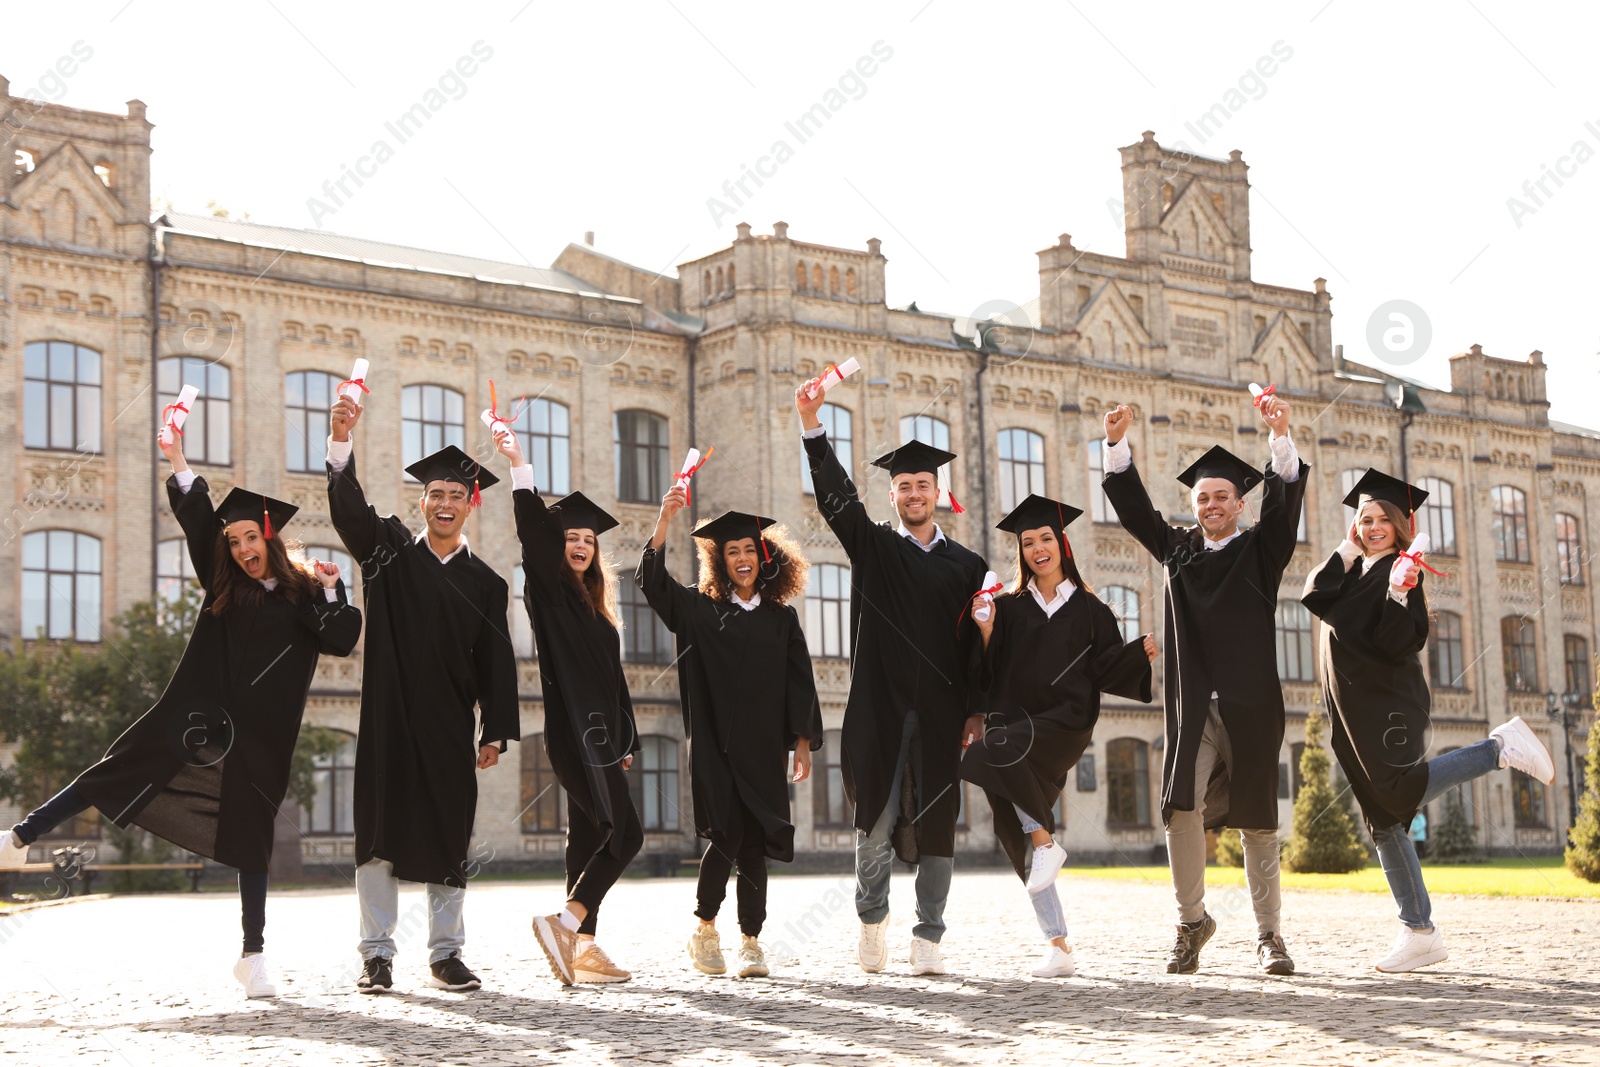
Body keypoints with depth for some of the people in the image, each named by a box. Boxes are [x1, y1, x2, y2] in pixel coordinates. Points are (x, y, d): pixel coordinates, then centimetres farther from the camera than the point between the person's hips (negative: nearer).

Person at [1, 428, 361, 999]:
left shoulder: (304, 592, 1)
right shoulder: (225, 586, 8)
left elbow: (342, 641, -10)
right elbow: (197, 519, 2)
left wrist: (332, 591, -19)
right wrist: (178, 461, -5)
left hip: (259, 735, -2)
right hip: (197, 715, 2)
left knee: (251, 836, 2)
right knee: (115, 773, -2)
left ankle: (254, 954, 8)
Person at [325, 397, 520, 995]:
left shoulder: (486, 584, 8)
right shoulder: (389, 552, 7)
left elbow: (496, 663, 6)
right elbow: (349, 508, -10)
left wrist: (496, 732, -4)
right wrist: (342, 440, -26)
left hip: (449, 728, 1)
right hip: (388, 720, -1)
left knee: (447, 837, 3)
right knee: (381, 831, -1)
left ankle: (446, 955, 12)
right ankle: (377, 955, 4)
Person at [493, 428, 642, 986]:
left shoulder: (594, 606, 19)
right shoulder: (548, 591, -2)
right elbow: (533, 531, -17)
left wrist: (624, 739, 19)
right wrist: (520, 467, -24)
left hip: (597, 732, 9)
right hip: (571, 730, -9)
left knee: (590, 837, 7)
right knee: (625, 832, -17)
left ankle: (582, 946, 9)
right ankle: (566, 925, -17)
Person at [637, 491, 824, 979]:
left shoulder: (782, 618, 10)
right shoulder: (702, 610, 5)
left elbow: (799, 683, 9)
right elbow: (653, 581, -8)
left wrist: (803, 742, 1)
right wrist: (666, 518, -17)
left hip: (763, 749, 2)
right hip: (714, 745, -2)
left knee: (754, 843, 3)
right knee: (727, 834, -13)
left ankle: (751, 943, 10)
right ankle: (704, 929, 5)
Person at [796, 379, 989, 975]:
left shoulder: (967, 566, 12)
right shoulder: (872, 548, 11)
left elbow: (981, 643, 8)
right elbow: (835, 494, -2)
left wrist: (978, 708, -2)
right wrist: (811, 422, -13)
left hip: (941, 712, 1)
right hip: (881, 707, -1)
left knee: (936, 825, 2)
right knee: (877, 818, -5)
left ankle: (927, 938, 9)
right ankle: (872, 918, 15)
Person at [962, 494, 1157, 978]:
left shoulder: (1088, 608, 9)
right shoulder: (1009, 607, 12)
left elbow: (1106, 669, 6)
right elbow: (991, 673, 6)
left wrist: (1141, 650, -10)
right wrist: (985, 631, -9)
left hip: (1064, 723, -3)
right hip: (1014, 726, 3)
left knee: (989, 753, -33)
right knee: (1020, 843, -3)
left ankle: (1046, 840, -15)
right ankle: (1058, 947, 2)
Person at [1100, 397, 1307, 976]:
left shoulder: (1261, 549, 7)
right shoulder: (1178, 549, 14)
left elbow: (1284, 498, -8)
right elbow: (1132, 505, 8)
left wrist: (1280, 433, -24)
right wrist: (1117, 443, -6)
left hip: (1250, 705, -1)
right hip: (1194, 706, 1)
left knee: (1256, 820, 2)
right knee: (1182, 808, -13)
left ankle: (1269, 935, 12)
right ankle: (1191, 921, 3)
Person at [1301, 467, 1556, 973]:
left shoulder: (1400, 572, -5)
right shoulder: (1355, 571, 17)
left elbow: (1399, 643, -15)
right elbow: (1314, 597, 0)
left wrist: (1398, 595, -30)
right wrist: (1347, 548, 0)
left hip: (1388, 703, -7)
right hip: (1354, 711, 7)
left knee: (1399, 790, -27)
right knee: (1382, 822, 4)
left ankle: (1502, 747, -8)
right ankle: (1420, 933, 6)